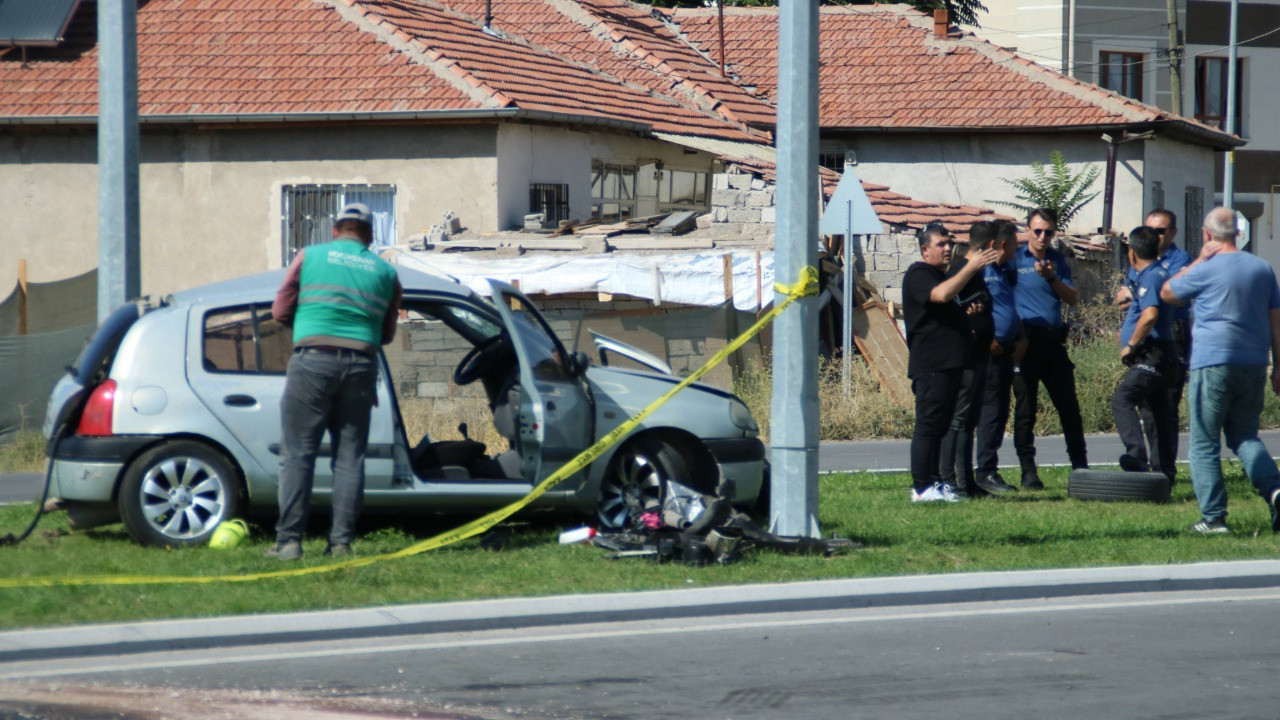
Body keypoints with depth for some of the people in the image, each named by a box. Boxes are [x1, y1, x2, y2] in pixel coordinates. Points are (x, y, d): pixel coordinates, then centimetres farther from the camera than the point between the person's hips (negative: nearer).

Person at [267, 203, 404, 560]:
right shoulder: (385, 272, 13)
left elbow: (280, 312, 8)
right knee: (350, 458, 7)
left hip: (313, 359, -2)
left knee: (297, 454, -1)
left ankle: (289, 540, -6)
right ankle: (341, 541, 2)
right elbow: (387, 334, 16)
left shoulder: (310, 256, 7)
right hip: (361, 365, 2)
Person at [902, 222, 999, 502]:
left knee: (940, 426, 10)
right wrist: (970, 267, -25)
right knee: (928, 425, -10)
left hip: (949, 362, 10)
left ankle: (934, 483, 13)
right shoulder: (918, 275, -7)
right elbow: (941, 295, -27)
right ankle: (922, 487, -11)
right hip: (930, 365, -10)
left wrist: (969, 312, 21)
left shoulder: (943, 275, 24)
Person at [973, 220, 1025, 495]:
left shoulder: (1006, 271, 19)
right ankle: (986, 472, -7)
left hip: (1005, 350, 9)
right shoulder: (979, 269, -11)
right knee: (990, 410, -9)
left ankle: (990, 472, 16)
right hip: (990, 351, -9)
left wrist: (1021, 338, 12)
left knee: (1000, 412, 11)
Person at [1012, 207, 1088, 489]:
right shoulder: (1014, 259, 1)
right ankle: (1028, 471, 3)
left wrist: (1051, 278, -12)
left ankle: (1081, 467, 14)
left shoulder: (1057, 260, 13)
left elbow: (1073, 298, 5)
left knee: (1069, 406, 6)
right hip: (1025, 341, -4)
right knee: (1025, 409, -1)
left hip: (1053, 341, 4)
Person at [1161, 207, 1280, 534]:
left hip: (1213, 363, -5)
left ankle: (1213, 517, 0)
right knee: (1245, 436, 16)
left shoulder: (1206, 270, -8)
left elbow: (1167, 293, 8)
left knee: (1204, 443, 3)